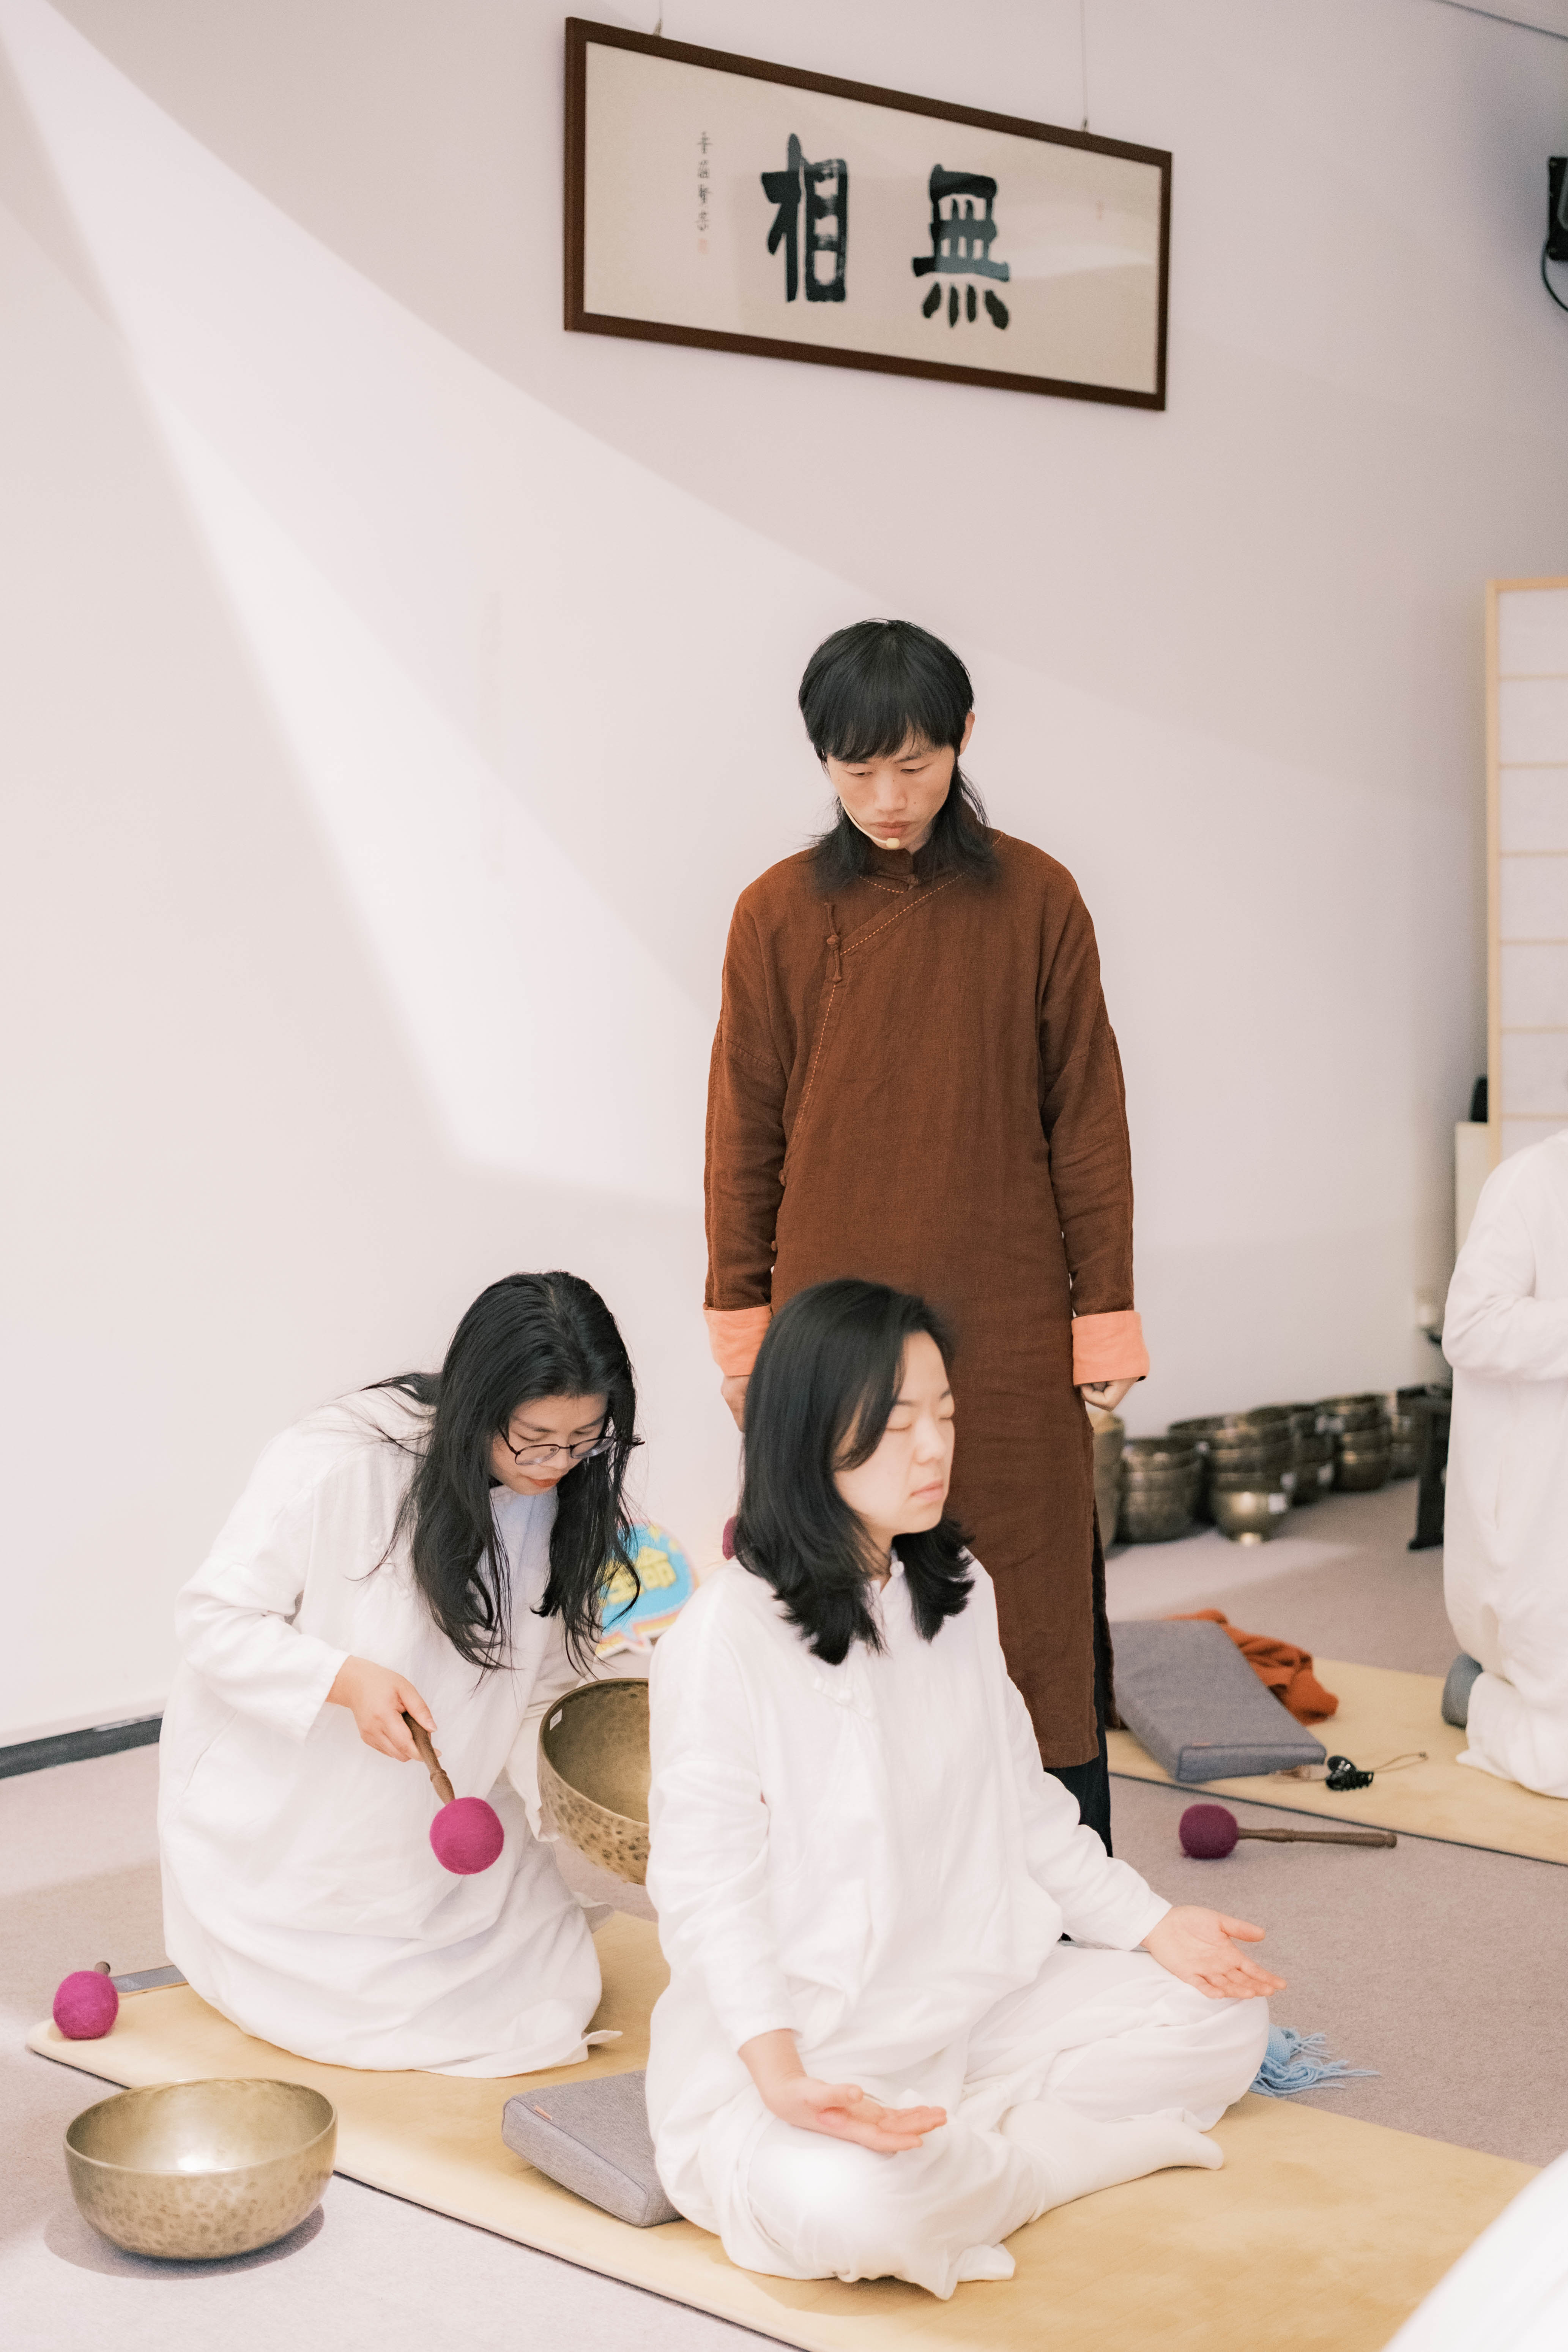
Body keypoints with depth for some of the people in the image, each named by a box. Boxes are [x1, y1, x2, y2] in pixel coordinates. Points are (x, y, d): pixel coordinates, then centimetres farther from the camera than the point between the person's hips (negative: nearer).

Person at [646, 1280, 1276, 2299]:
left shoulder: (958, 1592, 8)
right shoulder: (728, 1636, -17)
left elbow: (1023, 1800, 17)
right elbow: (708, 1882, -18)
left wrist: (1153, 1925, 9)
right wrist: (778, 2072, -30)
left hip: (975, 1997, 8)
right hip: (806, 2038, -8)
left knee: (1225, 2016, 0)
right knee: (847, 2203, -37)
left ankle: (944, 2145, -8)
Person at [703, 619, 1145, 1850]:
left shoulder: (1035, 900, 1)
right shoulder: (780, 914, 1)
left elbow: (1086, 1119, 2)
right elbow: (745, 1137, 5)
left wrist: (1104, 1318, 1)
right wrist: (742, 1330, 5)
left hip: (1008, 1333, 0)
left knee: (1035, 1629, 5)